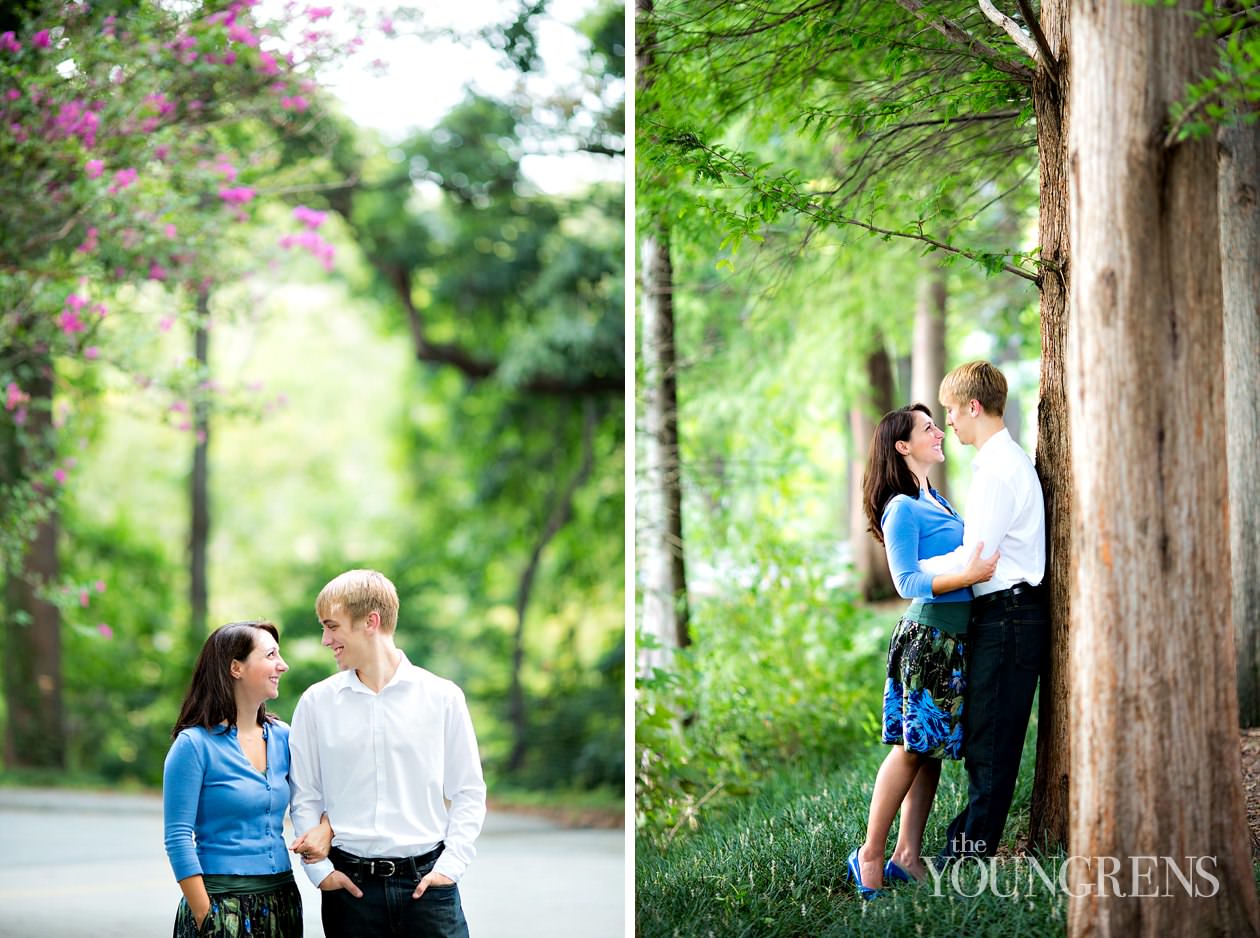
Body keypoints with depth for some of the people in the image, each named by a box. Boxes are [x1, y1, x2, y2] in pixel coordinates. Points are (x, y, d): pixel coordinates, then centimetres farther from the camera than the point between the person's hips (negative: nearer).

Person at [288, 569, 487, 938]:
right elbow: (305, 797, 8)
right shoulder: (317, 703, 4)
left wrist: (451, 864, -5)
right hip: (348, 883, 1)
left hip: (426, 881, -1)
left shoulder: (442, 697, 1)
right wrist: (319, 868, -2)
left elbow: (468, 791, 5)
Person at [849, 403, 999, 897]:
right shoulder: (903, 508, -12)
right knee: (913, 746, -6)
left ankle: (907, 855, 11)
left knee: (932, 747, 8)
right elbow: (908, 582, -18)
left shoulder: (936, 500, 15)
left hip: (954, 637, 8)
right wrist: (968, 575, -28)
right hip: (928, 635, -8)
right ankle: (870, 856, 0)